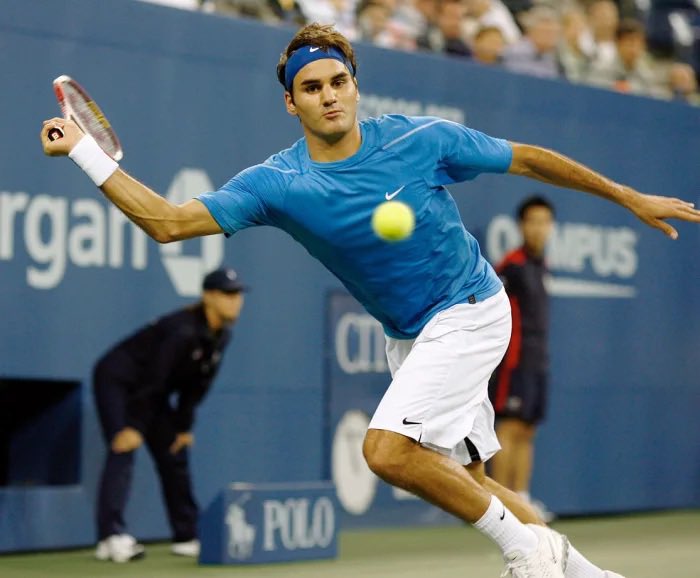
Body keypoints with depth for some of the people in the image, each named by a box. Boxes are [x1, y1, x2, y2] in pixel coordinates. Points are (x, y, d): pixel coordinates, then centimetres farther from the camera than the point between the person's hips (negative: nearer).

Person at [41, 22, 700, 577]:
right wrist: (84, 151, -26)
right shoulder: (276, 184, -12)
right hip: (408, 338, 6)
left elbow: (528, 159, -4)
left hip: (470, 312, -5)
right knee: (461, 481, 12)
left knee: (387, 449, -23)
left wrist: (629, 197, 3)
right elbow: (168, 221, -17)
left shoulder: (421, 140, -17)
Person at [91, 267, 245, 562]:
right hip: (117, 381, -9)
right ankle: (111, 536, -32)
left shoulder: (220, 336, -2)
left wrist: (183, 425, 6)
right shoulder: (183, 330, -29)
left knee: (174, 455, 10)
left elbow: (198, 383, 6)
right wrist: (134, 427, -30)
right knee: (123, 451, -22)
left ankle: (187, 537, 19)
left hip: (150, 393, 9)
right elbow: (154, 378, -30)